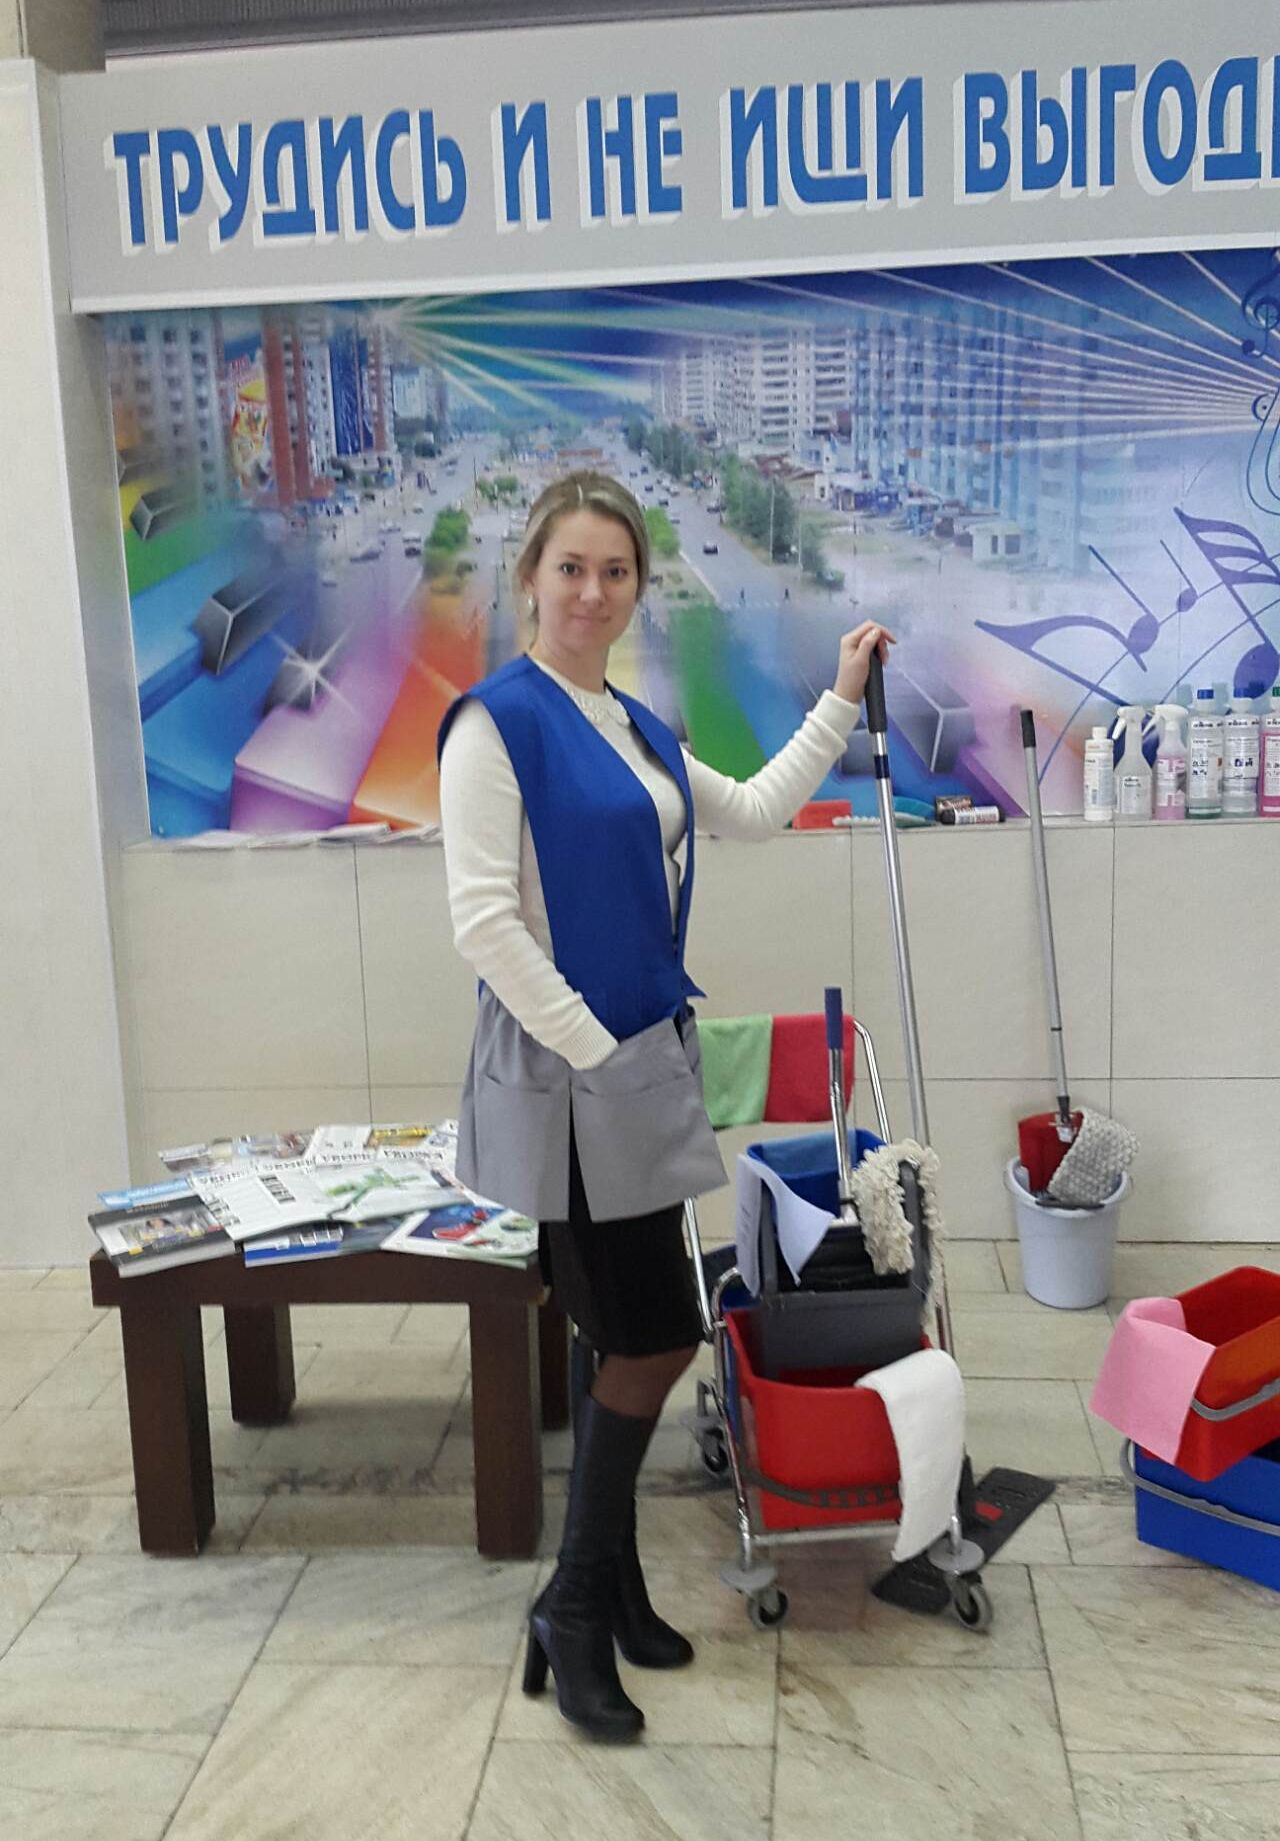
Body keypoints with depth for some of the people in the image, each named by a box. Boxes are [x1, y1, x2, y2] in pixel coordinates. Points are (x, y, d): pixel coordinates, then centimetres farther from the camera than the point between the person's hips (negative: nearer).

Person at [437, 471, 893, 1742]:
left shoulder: (633, 728, 12)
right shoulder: (498, 721, -13)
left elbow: (752, 813, 25)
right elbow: (485, 920, -19)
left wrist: (843, 700, 23)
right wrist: (594, 1052, -16)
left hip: (641, 1067, 8)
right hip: (562, 1078, -8)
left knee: (628, 1342, 15)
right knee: (656, 1339, -3)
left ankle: (608, 1592, 31)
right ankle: (574, 1611, 17)